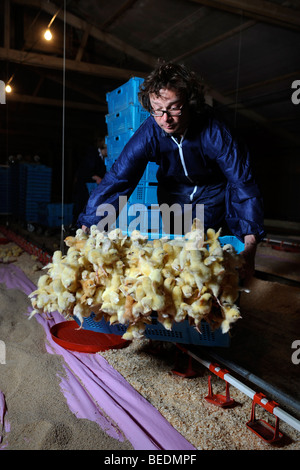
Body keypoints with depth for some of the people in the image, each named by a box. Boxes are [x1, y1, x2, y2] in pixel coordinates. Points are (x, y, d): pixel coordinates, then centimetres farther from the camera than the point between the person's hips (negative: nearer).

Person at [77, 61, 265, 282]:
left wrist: (249, 248, -45)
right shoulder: (148, 133, -28)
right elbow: (117, 179, -29)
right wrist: (86, 230, -36)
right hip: (173, 192, 2)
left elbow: (244, 183, -34)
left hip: (212, 192, -2)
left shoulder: (214, 132, -33)